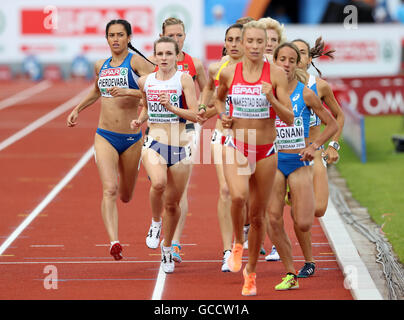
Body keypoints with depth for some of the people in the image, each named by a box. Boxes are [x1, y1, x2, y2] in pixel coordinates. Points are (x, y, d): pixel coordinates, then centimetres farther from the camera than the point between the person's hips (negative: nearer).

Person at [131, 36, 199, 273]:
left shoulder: (184, 79, -5)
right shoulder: (146, 81, 6)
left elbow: (195, 115, -11)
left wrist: (171, 108, -24)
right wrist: (139, 120, 6)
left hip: (180, 147, -1)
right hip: (154, 144, 1)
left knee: (172, 203, 8)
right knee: (158, 183, -31)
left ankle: (167, 249, 31)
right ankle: (155, 223, -3)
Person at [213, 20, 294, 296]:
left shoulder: (276, 74, -7)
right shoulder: (229, 73, -2)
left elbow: (289, 118, -9)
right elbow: (219, 98, 21)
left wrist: (271, 98, -25)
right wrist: (222, 115, 1)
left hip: (265, 151, 0)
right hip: (235, 147, 0)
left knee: (258, 215, 8)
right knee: (238, 196, -29)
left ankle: (251, 272, 28)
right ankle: (238, 242, 1)